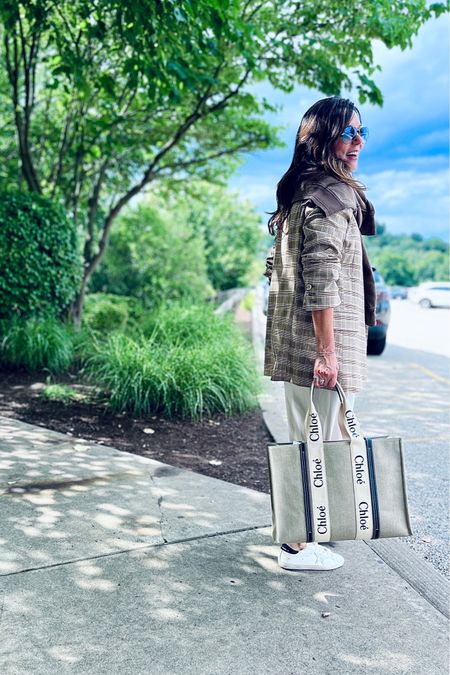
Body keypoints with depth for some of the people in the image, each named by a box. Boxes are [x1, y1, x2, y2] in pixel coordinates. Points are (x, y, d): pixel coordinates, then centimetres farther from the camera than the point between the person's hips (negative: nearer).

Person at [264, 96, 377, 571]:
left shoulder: (298, 193, 16)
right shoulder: (333, 194, -13)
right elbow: (321, 277, -20)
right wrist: (327, 350, -21)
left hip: (292, 338, 10)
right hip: (321, 338, -10)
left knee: (302, 440, 18)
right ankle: (300, 545, 10)